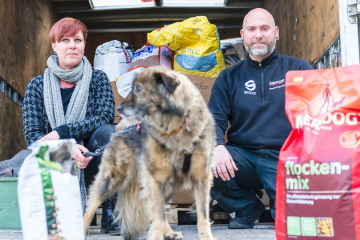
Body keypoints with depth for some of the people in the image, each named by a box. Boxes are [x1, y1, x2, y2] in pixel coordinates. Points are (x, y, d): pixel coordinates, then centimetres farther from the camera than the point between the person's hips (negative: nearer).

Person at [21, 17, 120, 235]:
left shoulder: (98, 79, 4)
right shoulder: (37, 86, 4)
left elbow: (105, 118, -13)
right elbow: (32, 135, -6)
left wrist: (61, 133, -22)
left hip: (92, 164, 0)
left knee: (107, 131, -30)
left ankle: (111, 212, -21)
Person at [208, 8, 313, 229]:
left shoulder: (298, 69, 7)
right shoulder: (229, 77, 12)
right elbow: (215, 120, 4)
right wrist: (218, 147, -20)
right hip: (244, 157, 3)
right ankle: (248, 207, 1)